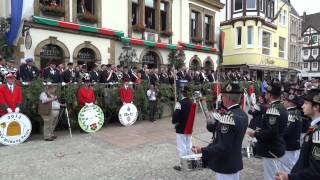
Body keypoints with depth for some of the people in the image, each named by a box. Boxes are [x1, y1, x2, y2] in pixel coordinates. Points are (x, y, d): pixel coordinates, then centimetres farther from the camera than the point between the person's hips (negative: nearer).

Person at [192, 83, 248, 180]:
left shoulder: (228, 117, -27)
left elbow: (222, 148, -27)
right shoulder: (243, 115, 2)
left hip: (225, 167, -9)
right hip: (236, 163, 9)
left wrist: (202, 150, -19)